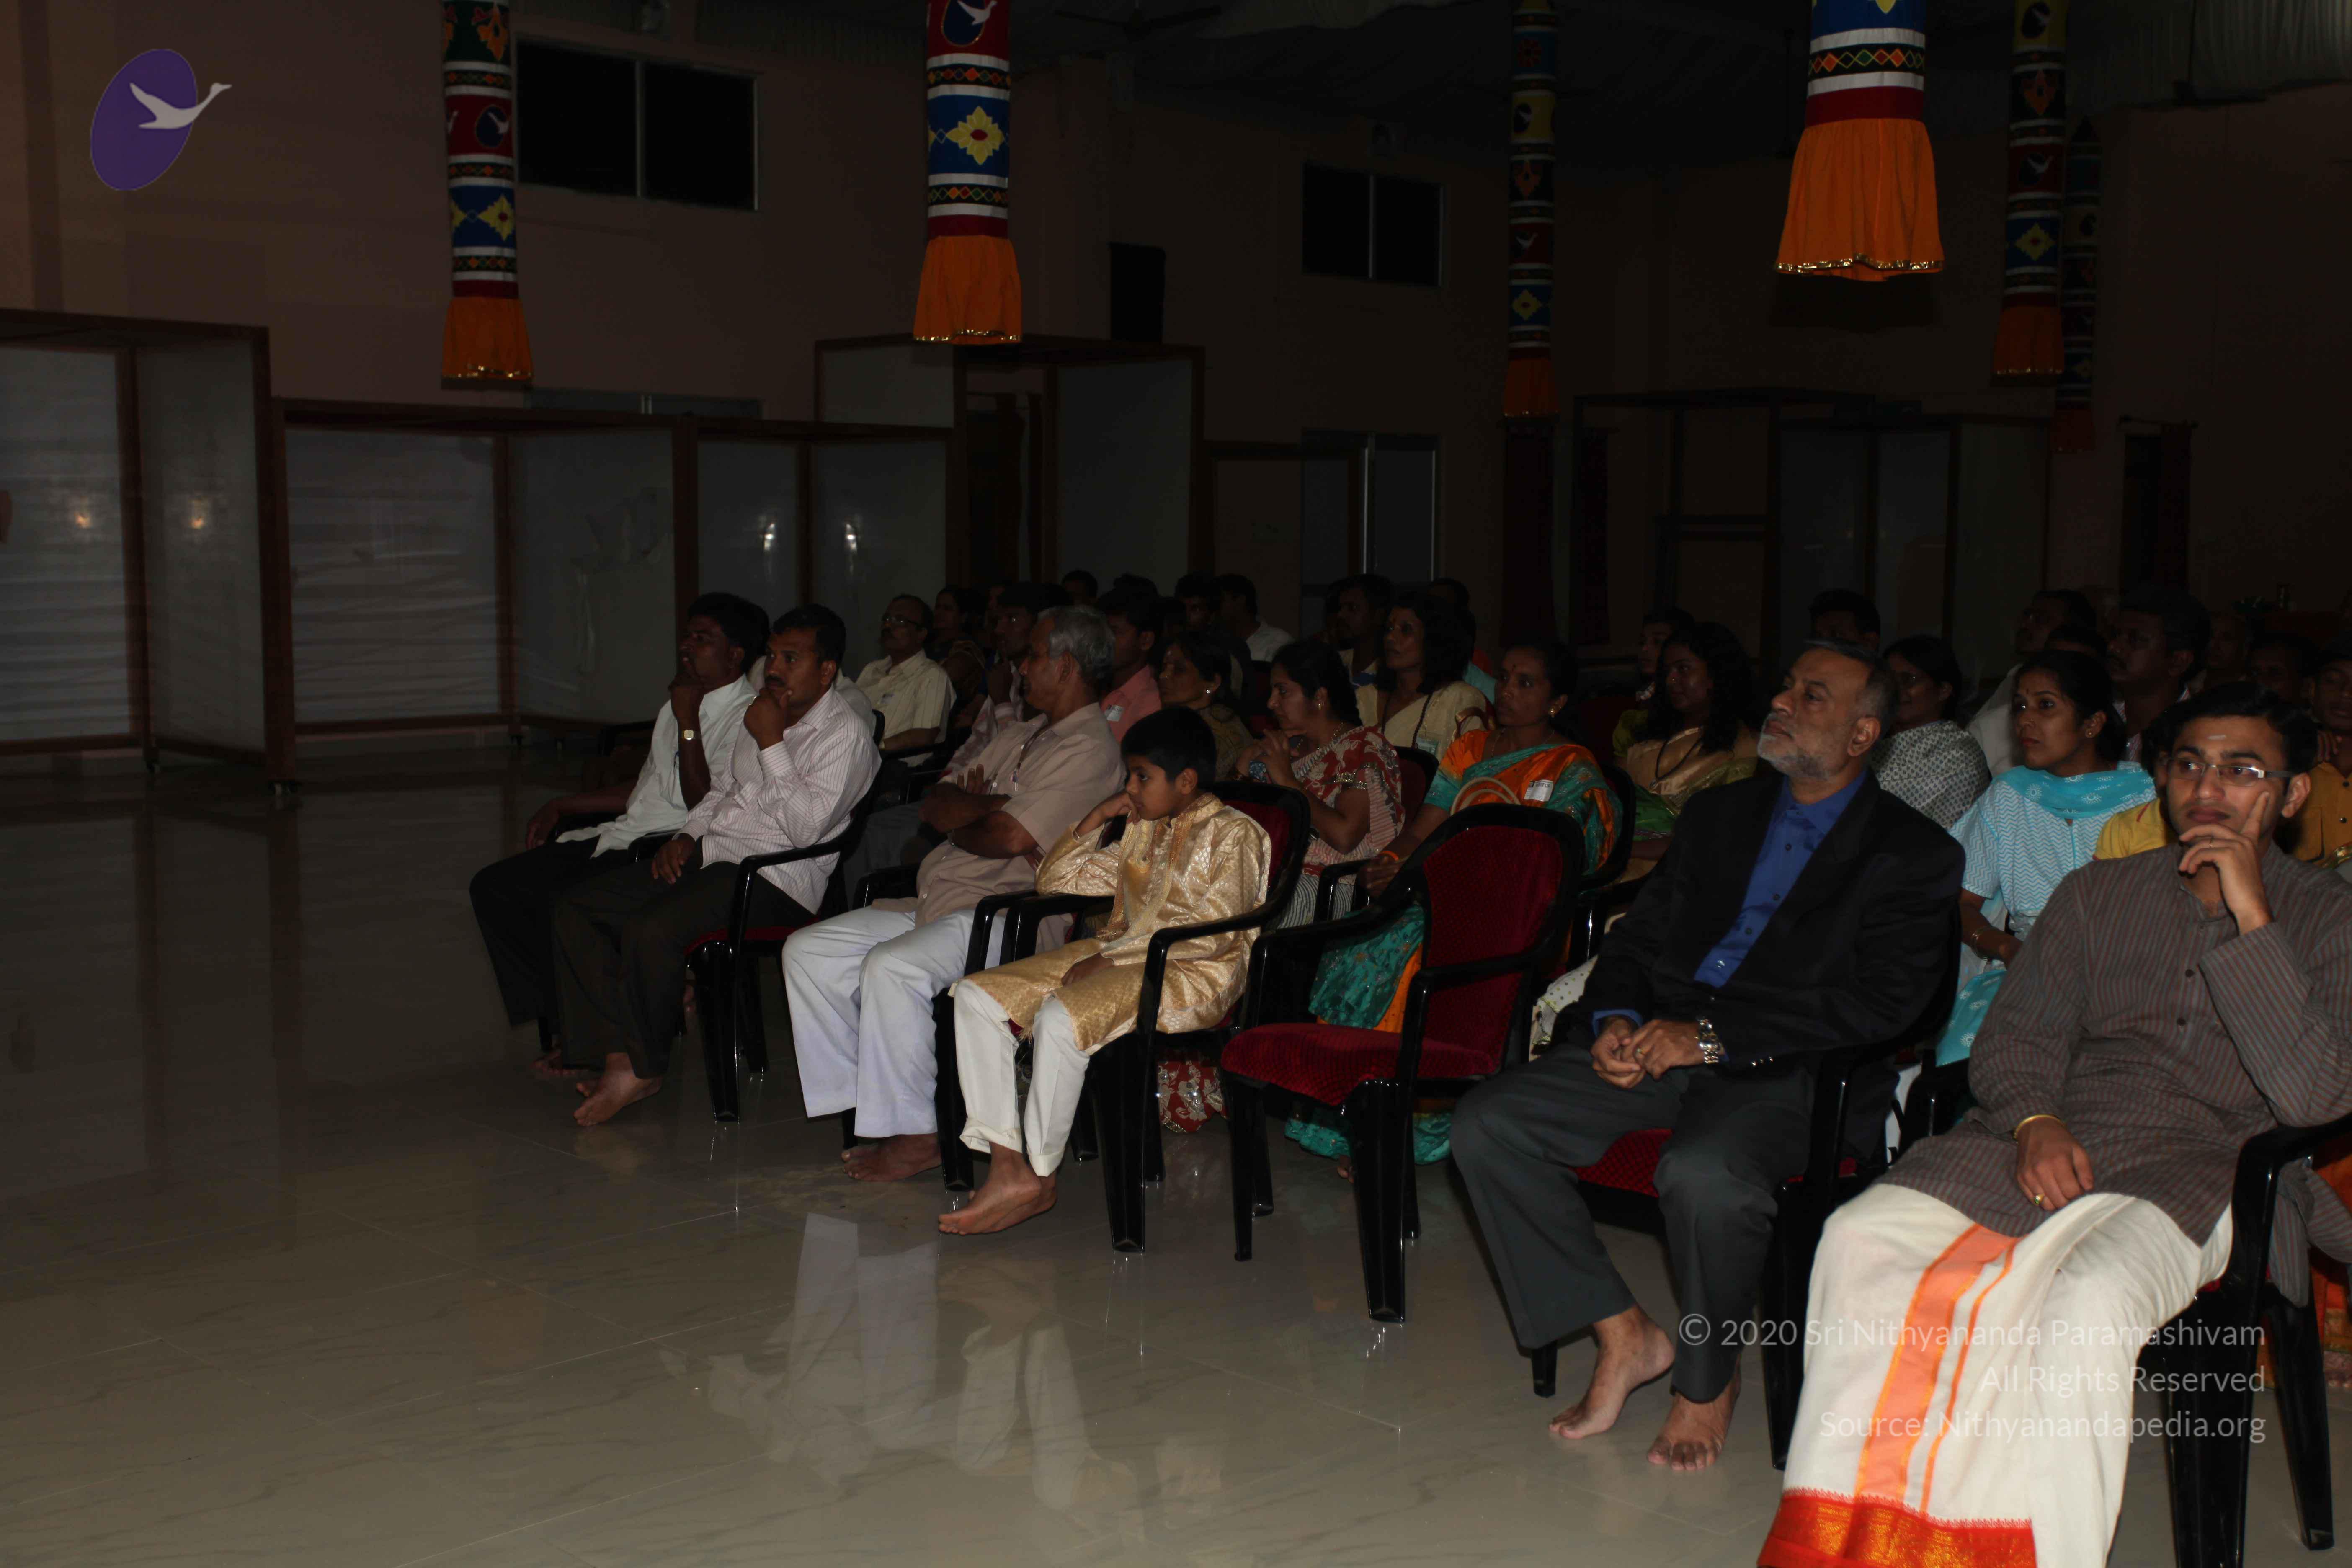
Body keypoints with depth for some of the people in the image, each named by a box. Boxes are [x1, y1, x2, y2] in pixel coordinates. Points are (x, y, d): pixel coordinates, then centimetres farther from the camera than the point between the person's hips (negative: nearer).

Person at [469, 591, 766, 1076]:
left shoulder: (747, 718, -9)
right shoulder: (679, 704, 20)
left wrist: (688, 724, -17)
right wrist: (561, 806, 25)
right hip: (627, 835, 9)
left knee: (564, 901, -30)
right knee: (494, 886, -1)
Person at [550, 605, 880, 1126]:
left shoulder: (845, 736, -7)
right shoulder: (760, 716, 19)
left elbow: (806, 827, -18)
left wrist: (771, 744, -16)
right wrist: (686, 836, 11)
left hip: (775, 877, -9)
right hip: (710, 855, 9)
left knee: (650, 931, -31)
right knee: (576, 909, -4)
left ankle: (644, 1067, -10)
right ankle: (617, 1055, -9)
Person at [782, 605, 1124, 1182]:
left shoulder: (1089, 750, -10)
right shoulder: (1018, 734, 23)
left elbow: (1011, 838, -20)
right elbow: (934, 804, 15)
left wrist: (958, 820, 1)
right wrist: (988, 807, -5)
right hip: (937, 901, 10)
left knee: (893, 967, -33)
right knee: (808, 950, -1)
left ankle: (914, 1134, -19)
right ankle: (865, 1099, -1)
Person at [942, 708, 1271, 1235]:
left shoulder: (1233, 833, -4)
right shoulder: (1143, 831, 20)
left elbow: (1214, 932, -18)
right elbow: (1056, 880, 25)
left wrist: (1112, 957, -19)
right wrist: (1096, 818, 11)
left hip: (1192, 974, -8)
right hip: (1118, 957, 9)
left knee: (1061, 1019, -34)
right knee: (977, 995, -9)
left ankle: (1040, 1178, -17)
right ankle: (1007, 1165, -16)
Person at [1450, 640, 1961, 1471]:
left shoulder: (1914, 853, 2)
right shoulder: (1720, 813, 21)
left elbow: (1882, 1002, -11)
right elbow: (1638, 933, 19)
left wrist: (1711, 1036, -18)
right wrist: (1615, 1020, -5)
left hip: (1787, 1069, -6)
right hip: (1662, 1042, 6)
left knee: (1704, 1174, -37)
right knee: (1486, 1123, -15)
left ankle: (1708, 1375, -7)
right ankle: (1623, 1334, -3)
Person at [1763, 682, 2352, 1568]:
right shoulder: (2097, 896, 20)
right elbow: (2017, 1034, 13)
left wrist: (2250, 919, -11)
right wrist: (2033, 1121, -10)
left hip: (2203, 1173, -3)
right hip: (2052, 1144, 4)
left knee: (2087, 1303, -37)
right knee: (1861, 1239, -24)